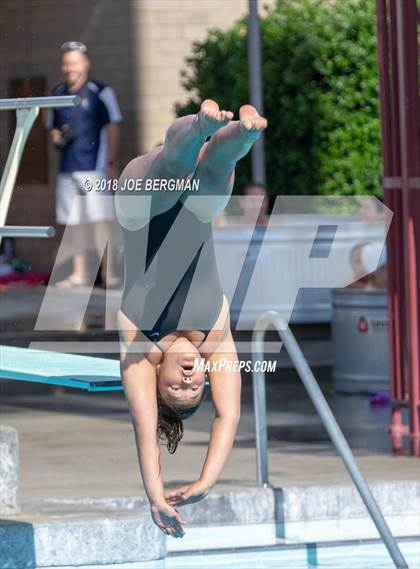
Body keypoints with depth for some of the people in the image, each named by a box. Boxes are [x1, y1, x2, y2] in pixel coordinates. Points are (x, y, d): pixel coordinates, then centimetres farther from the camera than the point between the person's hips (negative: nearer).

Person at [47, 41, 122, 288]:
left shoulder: (100, 92, -3)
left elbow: (112, 128, -5)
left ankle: (110, 272, -8)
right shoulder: (58, 94, 14)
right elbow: (53, 127, 25)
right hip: (68, 168, 6)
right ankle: (80, 273, 15)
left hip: (95, 168, -6)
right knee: (74, 221, 8)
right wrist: (57, 137, 1)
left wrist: (111, 163, -10)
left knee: (102, 219, -8)